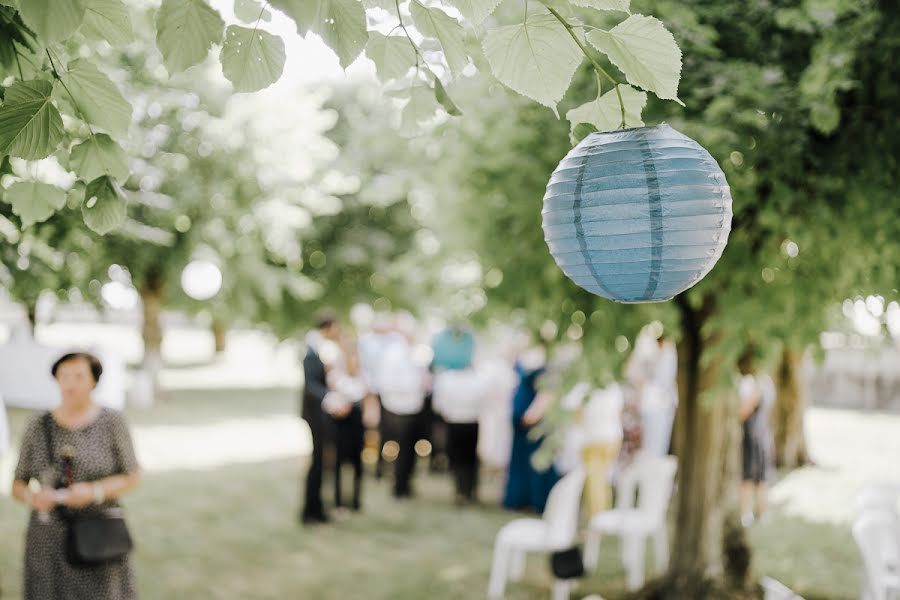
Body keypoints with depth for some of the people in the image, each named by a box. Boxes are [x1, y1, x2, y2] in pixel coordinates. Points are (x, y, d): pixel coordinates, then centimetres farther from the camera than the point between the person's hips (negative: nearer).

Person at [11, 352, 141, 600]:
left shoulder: (112, 421, -5)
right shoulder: (39, 426, 1)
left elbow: (132, 478, -3)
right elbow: (18, 486, 5)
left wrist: (93, 491, -21)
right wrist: (33, 497, -18)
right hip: (50, 541, 2)